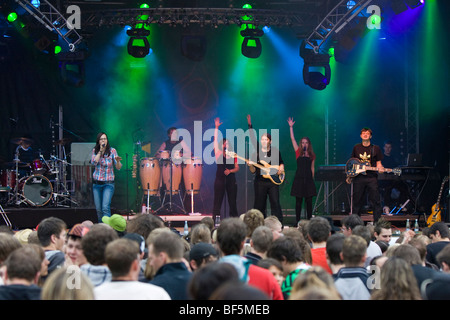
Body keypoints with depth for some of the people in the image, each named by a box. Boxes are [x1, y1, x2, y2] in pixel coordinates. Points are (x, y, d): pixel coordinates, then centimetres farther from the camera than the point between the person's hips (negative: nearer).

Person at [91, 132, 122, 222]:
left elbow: (118, 167, -8)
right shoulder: (95, 151, 5)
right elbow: (94, 162, -14)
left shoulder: (112, 151, -3)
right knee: (98, 209, 6)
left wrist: (118, 161, -29)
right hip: (97, 183, 3)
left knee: (105, 207, -19)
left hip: (108, 183, -3)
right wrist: (100, 151, -15)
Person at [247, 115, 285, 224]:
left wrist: (281, 167, -1)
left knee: (275, 204, -5)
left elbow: (281, 162, 19)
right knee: (259, 205, 3)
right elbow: (253, 171, 5)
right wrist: (250, 165, -12)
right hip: (260, 182, 1)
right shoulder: (256, 153, 6)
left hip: (273, 181, -1)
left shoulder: (275, 151, 6)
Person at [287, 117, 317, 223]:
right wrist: (291, 127, -2)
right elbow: (292, 139, 1)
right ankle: (297, 220, 4)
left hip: (309, 179, 1)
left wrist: (312, 179, 9)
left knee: (309, 201, 2)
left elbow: (312, 168, 14)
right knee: (298, 201, 1)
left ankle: (309, 219, 8)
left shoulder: (312, 155, 10)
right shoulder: (298, 153, 5)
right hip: (299, 179, -1)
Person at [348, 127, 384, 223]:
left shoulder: (375, 148, 6)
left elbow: (378, 163, 10)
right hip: (358, 177, 2)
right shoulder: (356, 148, 10)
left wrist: (380, 168, -12)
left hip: (371, 178, -1)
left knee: (375, 201, -7)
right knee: (357, 201, 6)